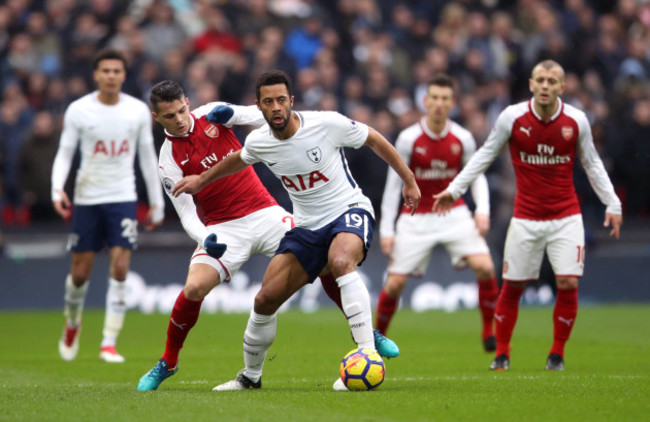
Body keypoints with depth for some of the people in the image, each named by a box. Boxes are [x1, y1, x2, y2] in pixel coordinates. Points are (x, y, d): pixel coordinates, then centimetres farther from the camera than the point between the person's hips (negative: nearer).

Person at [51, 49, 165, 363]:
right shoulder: (78, 110, -3)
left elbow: (147, 156, 11)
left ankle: (109, 343, -7)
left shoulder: (138, 111, 2)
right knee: (80, 272, 4)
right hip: (86, 198, -1)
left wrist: (157, 202, 11)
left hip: (123, 198, 1)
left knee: (119, 269, -12)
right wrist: (57, 189, -18)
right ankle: (72, 324, 34)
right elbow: (65, 152, -1)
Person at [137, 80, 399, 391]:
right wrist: (205, 240, -29)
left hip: (264, 213, 2)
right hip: (223, 229, -2)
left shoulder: (212, 114, -2)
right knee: (194, 289, -22)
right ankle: (167, 363, 2)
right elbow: (187, 214, -11)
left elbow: (262, 117, 2)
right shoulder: (170, 161, -9)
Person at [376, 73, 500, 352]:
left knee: (485, 267, -19)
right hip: (415, 219, -1)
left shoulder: (462, 138, -4)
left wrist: (482, 210, -10)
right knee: (395, 283, -7)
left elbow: (477, 176, 8)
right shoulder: (408, 138, -10)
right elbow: (393, 185, -4)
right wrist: (386, 229, -7)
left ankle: (490, 333, -4)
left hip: (454, 215, 1)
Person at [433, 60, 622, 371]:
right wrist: (454, 189, 1)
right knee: (512, 286, 2)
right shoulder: (512, 117, -7)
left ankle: (557, 353, 8)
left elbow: (592, 163, 9)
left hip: (566, 217, 0)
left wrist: (612, 205, 6)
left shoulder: (576, 120, -4)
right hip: (526, 218, 0)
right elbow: (485, 155, 5)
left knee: (568, 283, -10)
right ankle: (502, 353, 20)